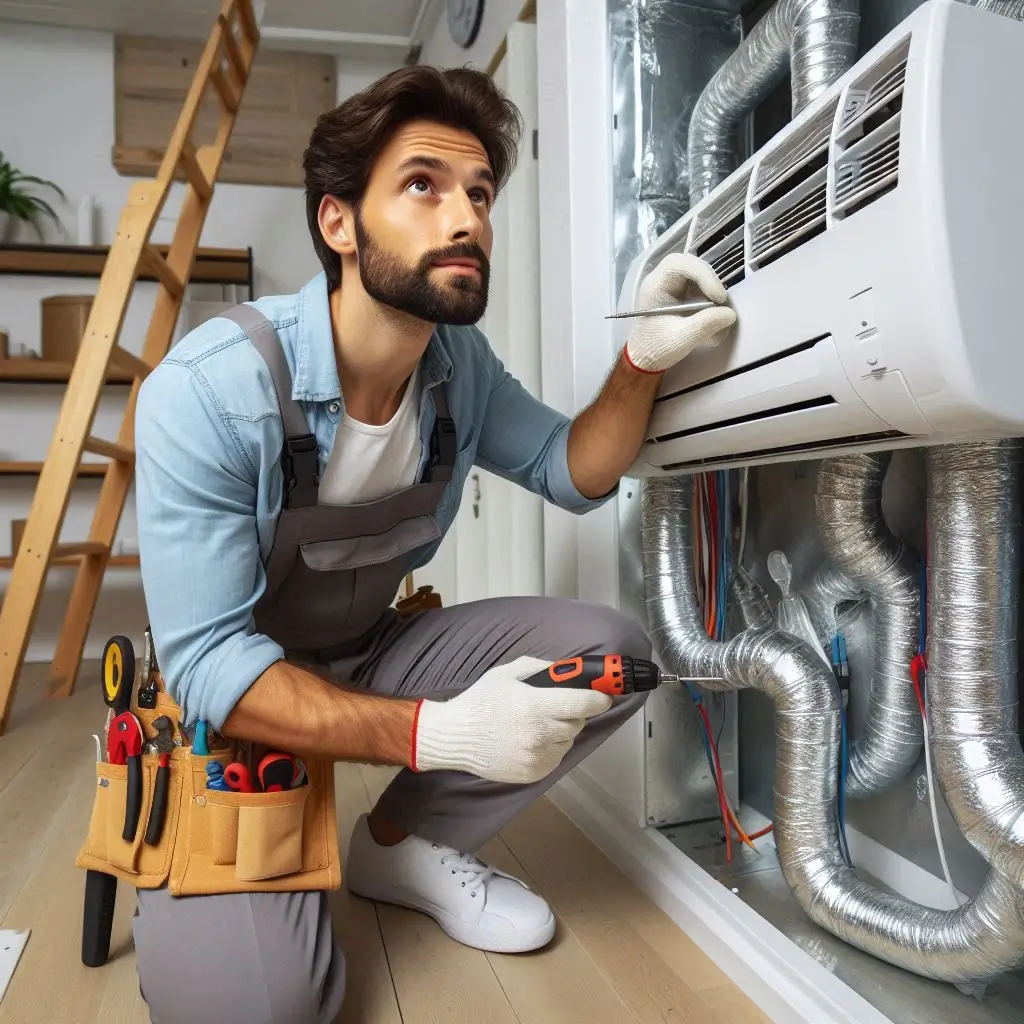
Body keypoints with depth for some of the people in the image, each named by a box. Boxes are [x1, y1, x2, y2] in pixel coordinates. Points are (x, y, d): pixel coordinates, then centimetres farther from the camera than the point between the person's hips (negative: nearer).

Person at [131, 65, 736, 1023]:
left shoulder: (459, 360, -9)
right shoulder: (207, 392, -28)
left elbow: (572, 475, 2)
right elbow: (207, 661, -26)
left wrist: (640, 362, -17)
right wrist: (435, 733, -36)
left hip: (374, 652, 5)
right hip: (232, 699, -5)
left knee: (609, 652, -13)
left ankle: (400, 844, 6)